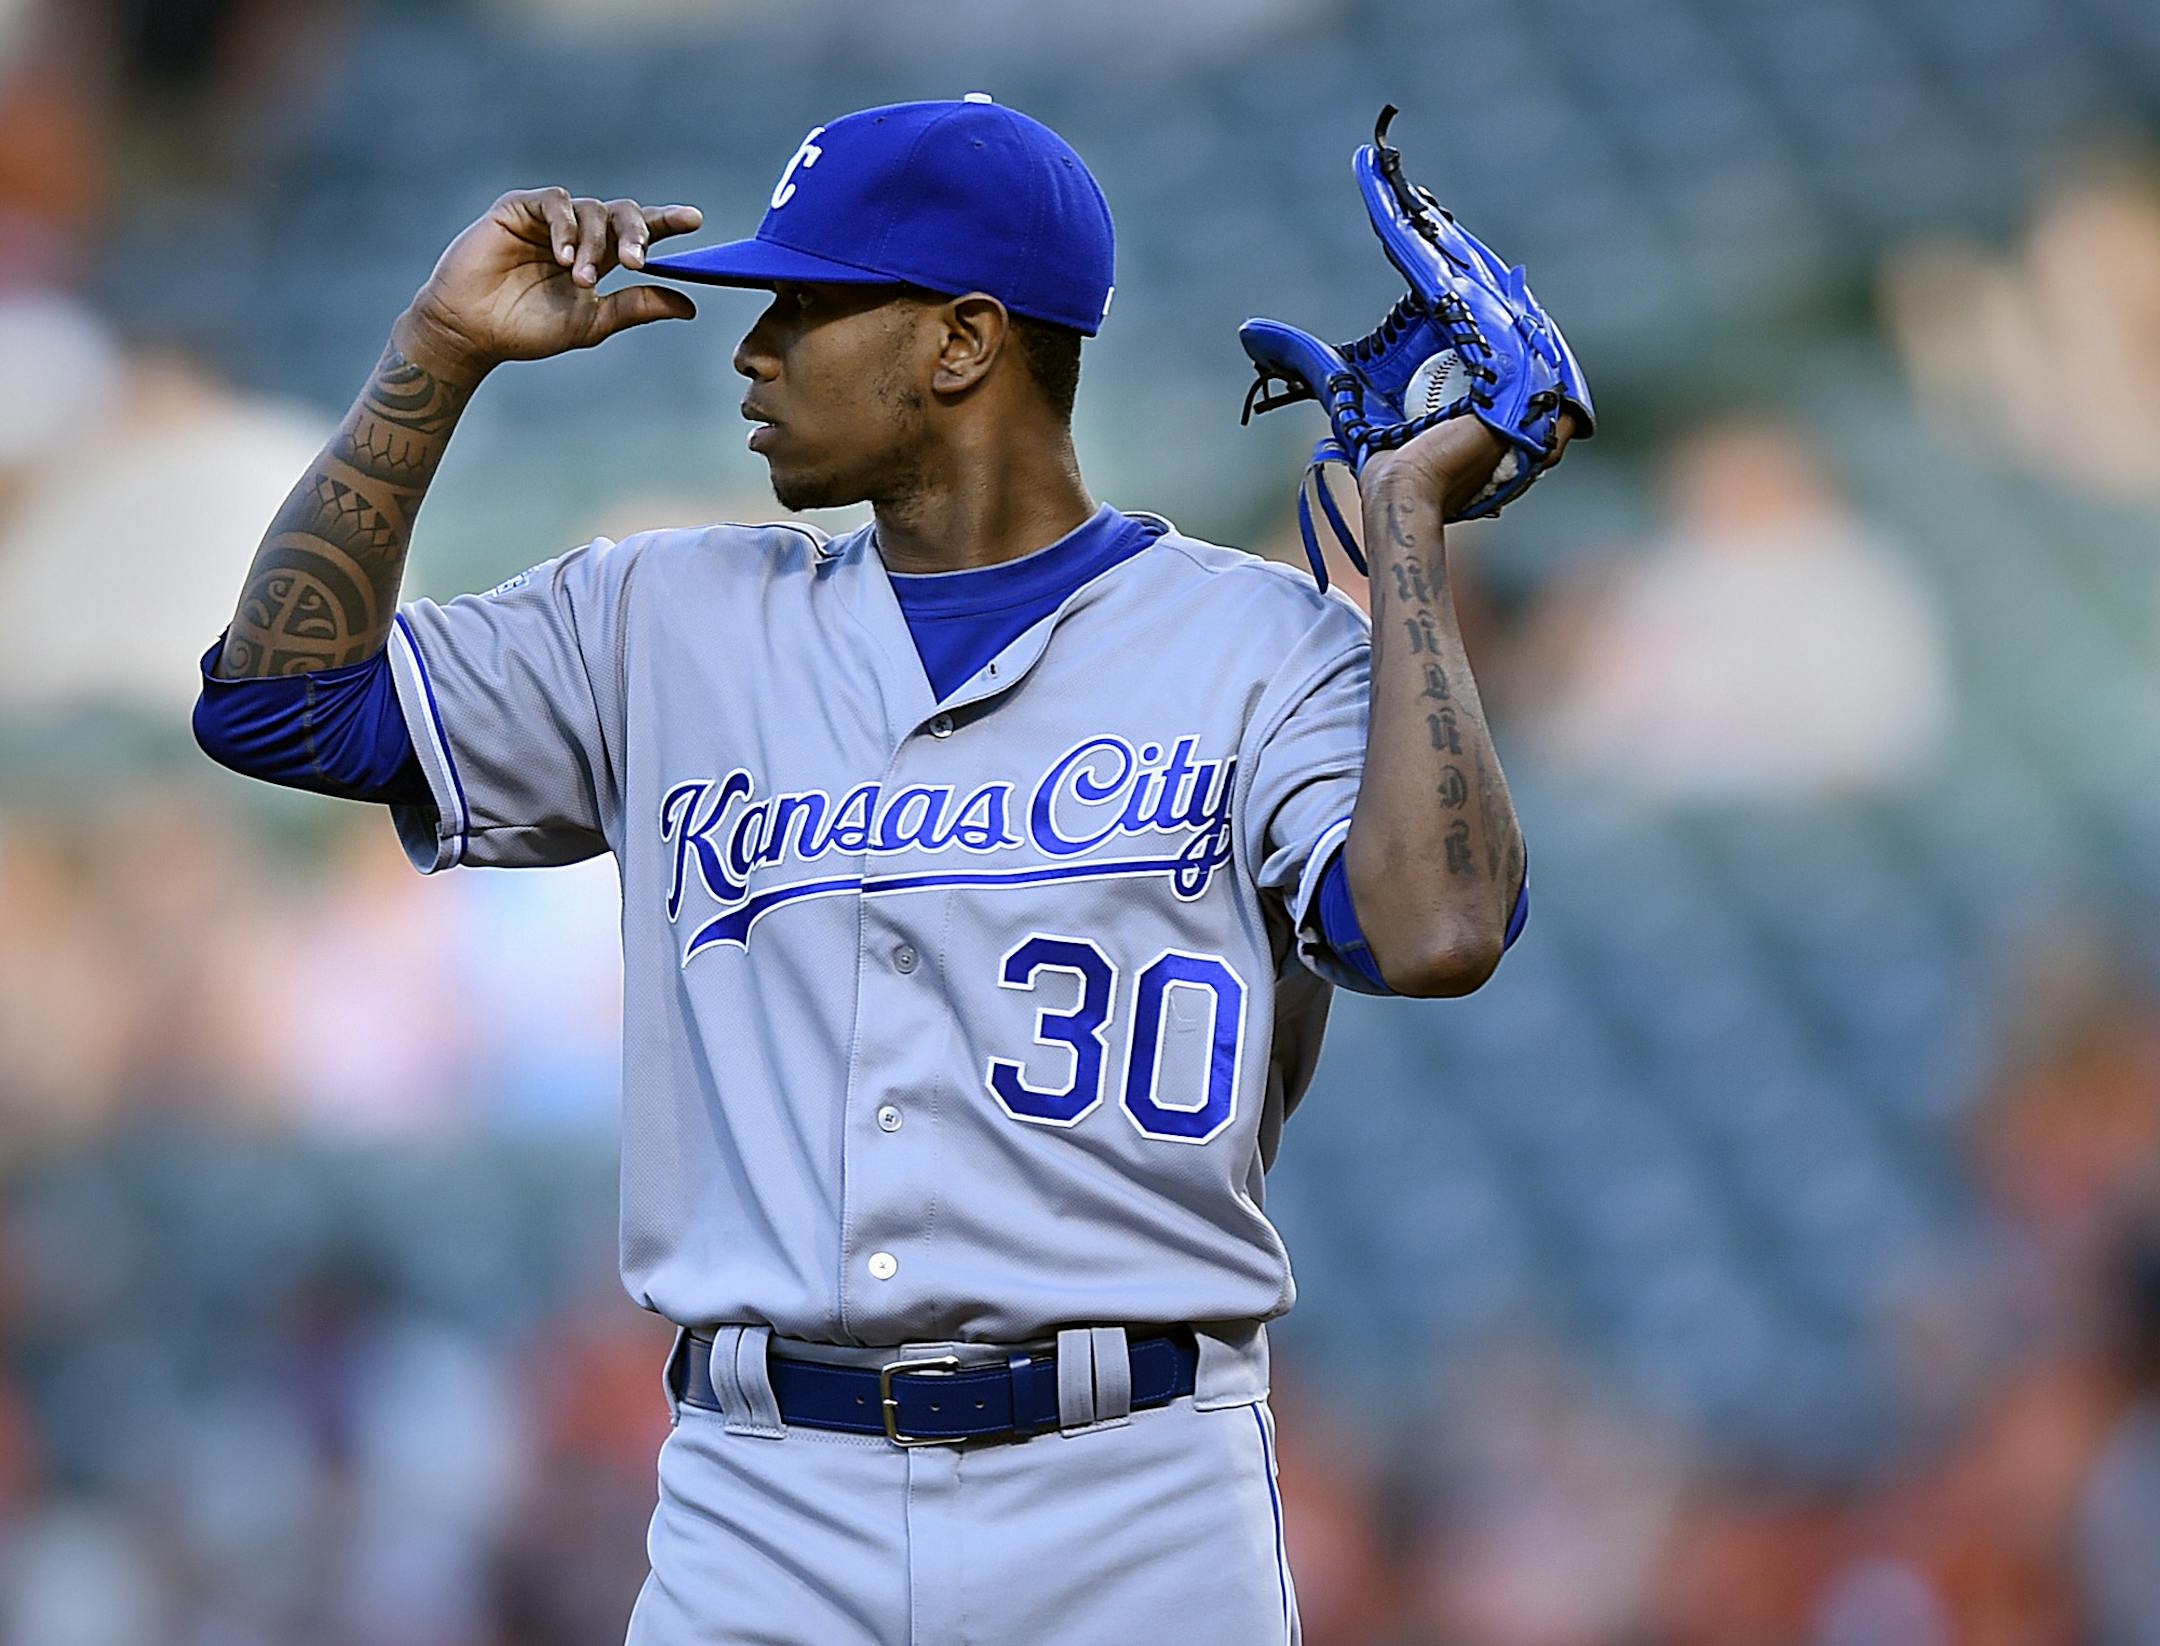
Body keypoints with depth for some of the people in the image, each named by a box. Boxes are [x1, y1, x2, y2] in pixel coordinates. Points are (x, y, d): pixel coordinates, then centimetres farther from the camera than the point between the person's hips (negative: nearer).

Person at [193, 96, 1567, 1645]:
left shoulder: (1258, 643, 2)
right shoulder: (669, 624, 15)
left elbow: (1433, 931, -15)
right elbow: (282, 698, 11)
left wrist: (1407, 520, -8)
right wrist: (441, 352, 6)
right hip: (760, 1506, 3)